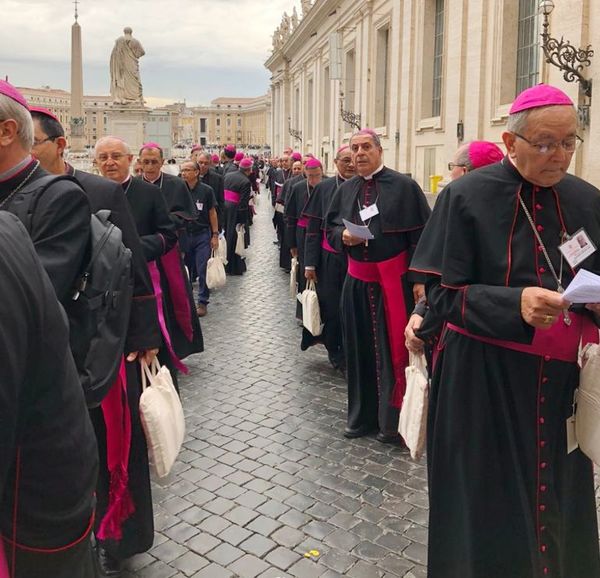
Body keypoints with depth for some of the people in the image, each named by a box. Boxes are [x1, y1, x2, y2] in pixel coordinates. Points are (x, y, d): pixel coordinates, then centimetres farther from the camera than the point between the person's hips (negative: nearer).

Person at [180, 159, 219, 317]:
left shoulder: (206, 190, -5)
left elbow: (212, 213, 2)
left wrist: (215, 235, -1)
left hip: (202, 234, -2)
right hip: (184, 234, 2)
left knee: (202, 270, -2)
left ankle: (202, 302, 8)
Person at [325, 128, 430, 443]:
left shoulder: (404, 186, -7)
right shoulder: (345, 190, 9)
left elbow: (421, 234, -9)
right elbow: (330, 228, 15)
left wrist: (419, 278, -16)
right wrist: (342, 236, -9)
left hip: (395, 280, -5)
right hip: (357, 281, 5)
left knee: (394, 349, 3)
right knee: (360, 348, 12)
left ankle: (391, 420, 18)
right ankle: (362, 415, 28)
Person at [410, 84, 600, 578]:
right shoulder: (467, 197, -8)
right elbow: (442, 294, -11)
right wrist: (516, 304, -26)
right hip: (483, 381, -4)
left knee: (557, 498, 16)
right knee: (489, 506, 9)